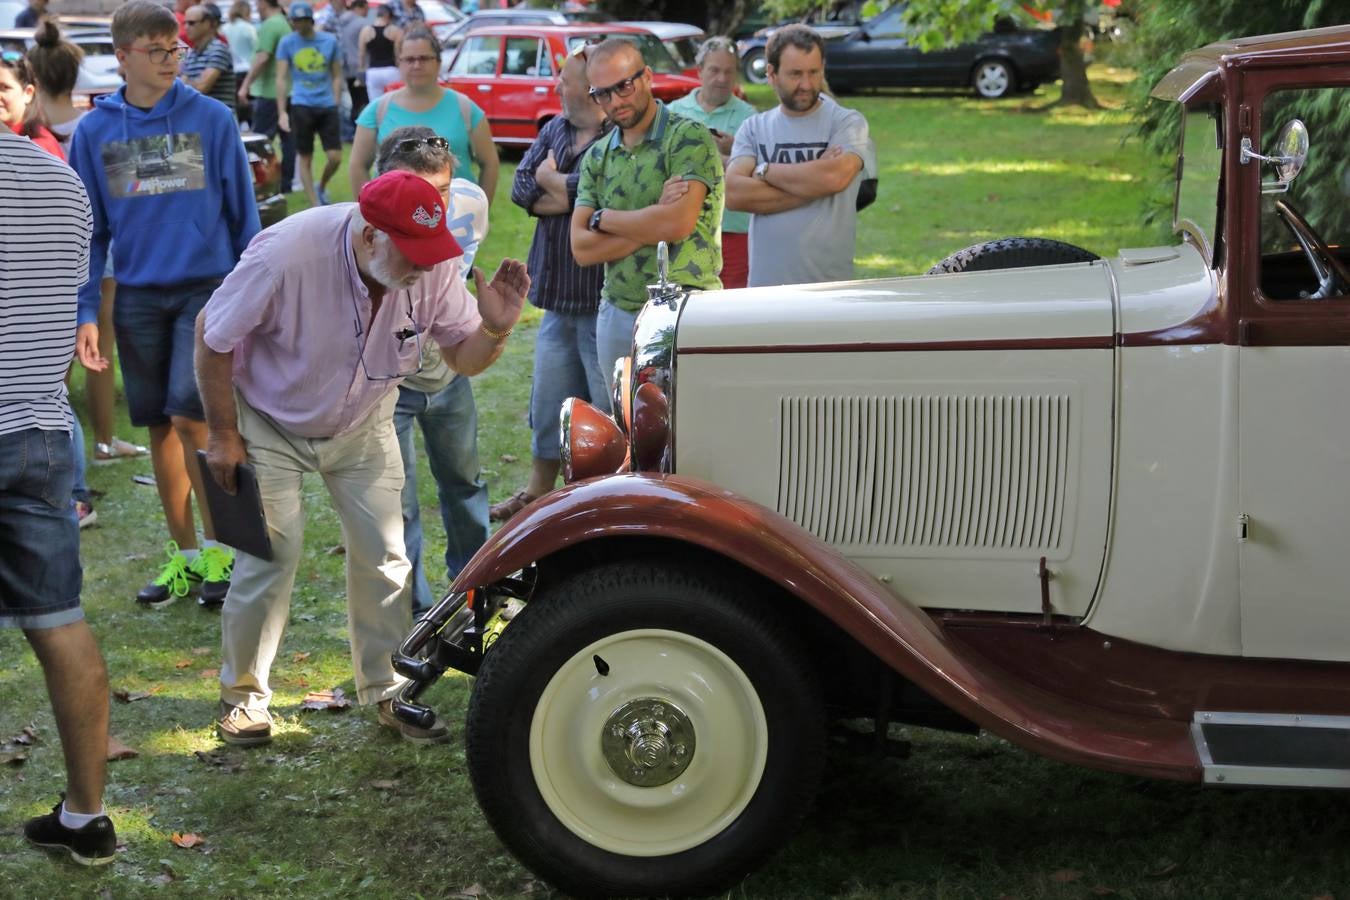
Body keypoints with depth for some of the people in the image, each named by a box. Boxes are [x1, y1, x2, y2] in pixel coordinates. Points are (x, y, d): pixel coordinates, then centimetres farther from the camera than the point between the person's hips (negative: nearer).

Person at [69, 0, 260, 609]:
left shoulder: (212, 119, -2)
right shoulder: (94, 131, 4)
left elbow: (243, 212, 3)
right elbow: (88, 230, 8)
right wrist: (85, 312, 2)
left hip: (207, 289, -3)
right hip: (138, 297, 3)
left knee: (190, 416, -12)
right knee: (159, 427, 8)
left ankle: (218, 547, 4)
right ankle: (184, 555, 20)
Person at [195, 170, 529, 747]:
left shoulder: (433, 266, -22)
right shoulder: (287, 253, -34)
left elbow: (462, 356, -11)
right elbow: (212, 337, -21)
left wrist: (495, 330, -34)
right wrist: (223, 436, -16)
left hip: (362, 428, 4)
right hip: (270, 423, -4)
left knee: (383, 555, 1)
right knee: (273, 554, -10)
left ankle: (387, 691, 17)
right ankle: (242, 695, 10)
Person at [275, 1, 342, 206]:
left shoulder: (330, 41, 6)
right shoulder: (287, 43, 3)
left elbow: (337, 76, 11)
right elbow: (281, 78, 2)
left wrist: (335, 106, 3)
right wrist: (282, 112, -5)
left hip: (327, 106, 1)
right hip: (301, 106, -1)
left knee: (335, 157, -3)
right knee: (305, 158, 1)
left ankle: (321, 187, 27)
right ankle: (315, 205, 8)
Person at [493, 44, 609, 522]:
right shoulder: (554, 130, 10)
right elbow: (521, 187, 3)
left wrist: (550, 180, -9)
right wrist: (573, 196, -14)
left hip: (604, 299, -8)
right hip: (557, 294, 8)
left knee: (611, 407, 0)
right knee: (547, 403, 20)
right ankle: (538, 492, 34)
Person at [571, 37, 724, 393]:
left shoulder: (689, 138, -6)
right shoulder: (597, 157, 11)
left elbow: (678, 223, -19)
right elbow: (582, 248, 1)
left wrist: (603, 218, -5)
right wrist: (653, 223, -11)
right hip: (616, 315, 6)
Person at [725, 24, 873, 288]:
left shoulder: (847, 122, 2)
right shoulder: (753, 128, 10)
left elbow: (835, 177, -18)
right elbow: (733, 193, -5)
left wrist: (765, 171, -4)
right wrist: (810, 187, -11)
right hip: (765, 284, 2)